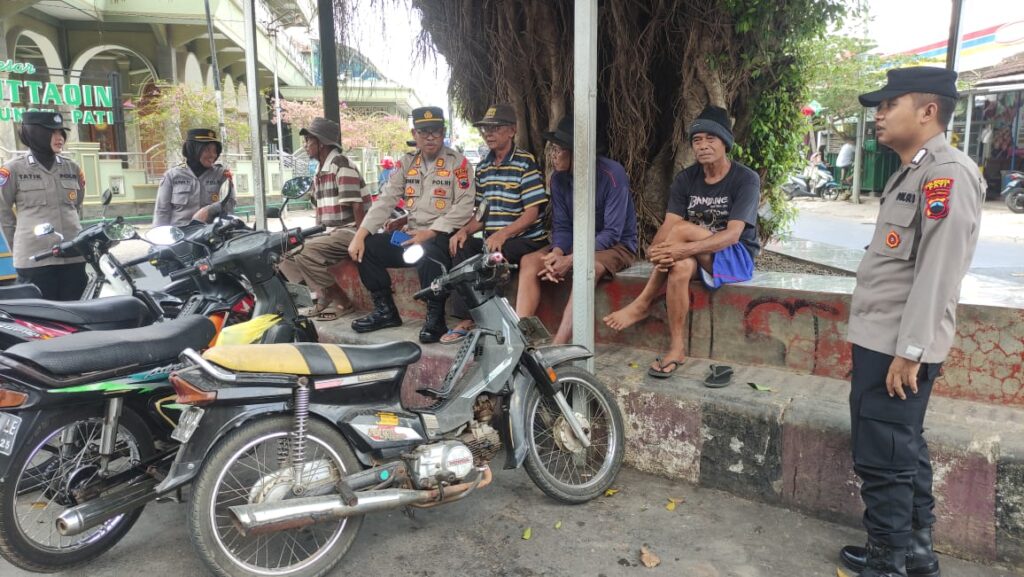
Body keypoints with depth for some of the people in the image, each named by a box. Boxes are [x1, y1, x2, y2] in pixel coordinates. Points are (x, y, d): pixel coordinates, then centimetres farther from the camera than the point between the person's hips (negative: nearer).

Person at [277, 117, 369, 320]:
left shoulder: (341, 164, -13)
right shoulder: (320, 171, 15)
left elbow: (357, 206, -19)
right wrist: (314, 234, 11)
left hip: (350, 232, -10)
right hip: (330, 232, 10)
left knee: (305, 254, -27)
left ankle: (342, 302, -12)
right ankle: (324, 295, 2)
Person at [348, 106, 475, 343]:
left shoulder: (458, 163, -2)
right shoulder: (406, 163, 13)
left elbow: (464, 206, -14)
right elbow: (385, 201, 7)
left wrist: (430, 233, -21)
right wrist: (360, 234, -6)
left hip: (443, 237, -6)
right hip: (411, 235, 6)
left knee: (426, 253, -38)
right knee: (366, 248, -6)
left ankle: (435, 318, -19)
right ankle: (385, 310, 7)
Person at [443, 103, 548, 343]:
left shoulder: (525, 162, -7)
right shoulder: (484, 166, 15)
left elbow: (532, 213, -14)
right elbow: (482, 212, 16)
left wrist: (503, 234, -27)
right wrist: (465, 230, -5)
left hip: (527, 239, -6)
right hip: (493, 239, 6)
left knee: (491, 255, -32)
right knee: (461, 248, -19)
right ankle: (465, 319, -19)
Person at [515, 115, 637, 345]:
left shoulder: (612, 175, -19)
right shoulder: (559, 179, -1)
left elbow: (612, 232, -22)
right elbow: (561, 227, 1)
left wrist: (570, 260, -30)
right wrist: (556, 254, -22)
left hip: (617, 245, -6)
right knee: (529, 261, -16)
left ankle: (557, 348, -43)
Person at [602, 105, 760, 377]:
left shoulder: (746, 179, -13)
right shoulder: (685, 179, 2)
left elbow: (732, 235, -26)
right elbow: (667, 226, -11)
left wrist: (684, 248, -41)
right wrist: (657, 250, -36)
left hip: (737, 256, -4)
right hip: (696, 255, 4)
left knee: (682, 228, -31)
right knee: (680, 266, -36)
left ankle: (643, 304, -21)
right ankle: (676, 347, -28)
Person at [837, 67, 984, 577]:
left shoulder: (947, 172, -15)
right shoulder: (913, 172, 16)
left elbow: (938, 270, -22)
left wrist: (910, 350, -23)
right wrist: (894, 345, 20)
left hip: (900, 347, -10)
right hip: (881, 340, 10)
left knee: (882, 459, -1)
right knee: (903, 452, 18)